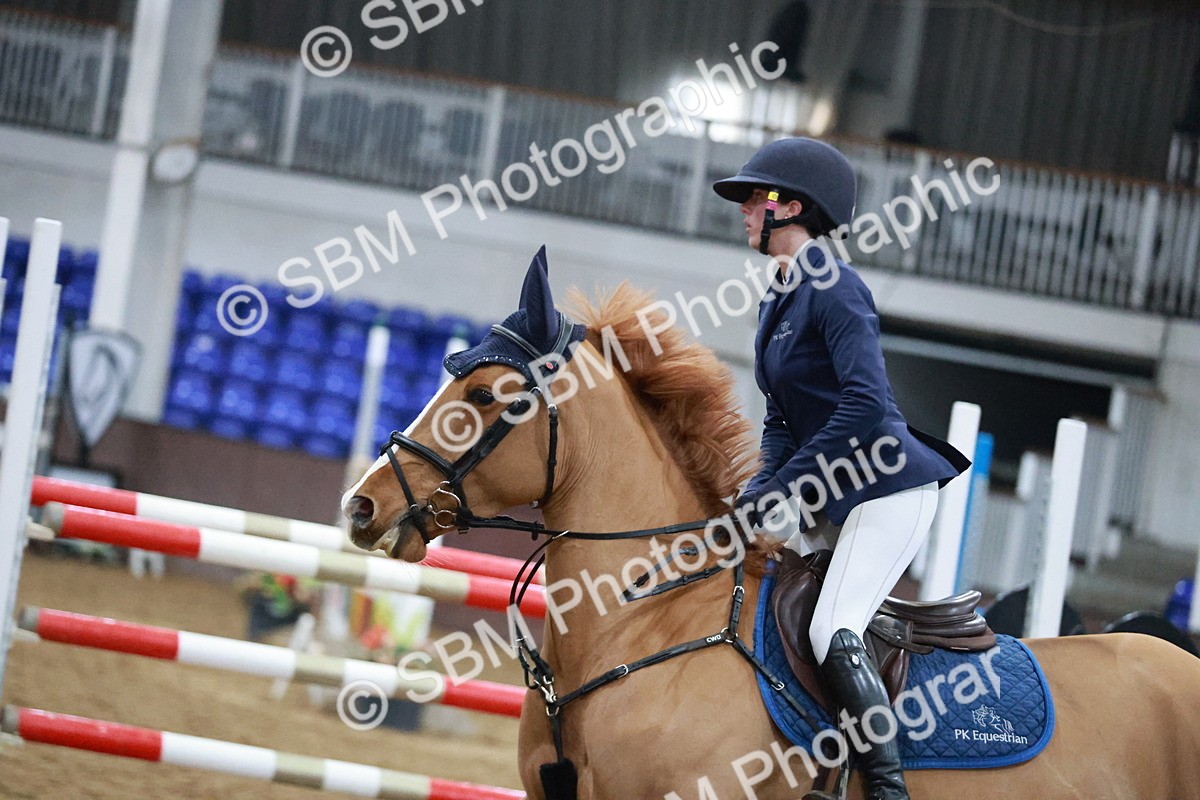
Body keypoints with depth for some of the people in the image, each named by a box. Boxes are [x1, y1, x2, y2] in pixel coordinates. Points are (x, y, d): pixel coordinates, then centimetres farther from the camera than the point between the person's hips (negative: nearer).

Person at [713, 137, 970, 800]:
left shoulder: (834, 288, -15)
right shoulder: (777, 300, 14)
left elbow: (866, 404, -25)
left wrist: (782, 489, -23)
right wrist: (762, 490, 0)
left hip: (889, 487, -10)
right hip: (828, 496, 10)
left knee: (832, 633, -24)